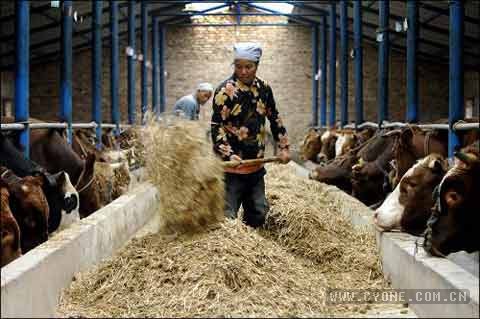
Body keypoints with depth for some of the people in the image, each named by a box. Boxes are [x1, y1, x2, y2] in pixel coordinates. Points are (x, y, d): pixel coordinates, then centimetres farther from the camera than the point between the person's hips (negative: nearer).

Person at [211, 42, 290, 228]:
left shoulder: (264, 88, 7)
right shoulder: (225, 91, -11)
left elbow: (274, 118, 19)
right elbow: (216, 127, -14)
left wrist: (283, 146, 14)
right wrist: (229, 155, -25)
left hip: (256, 165, 6)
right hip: (232, 165, -6)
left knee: (258, 213, 15)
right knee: (227, 216, -7)